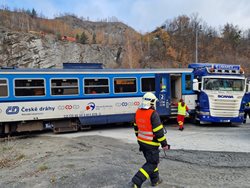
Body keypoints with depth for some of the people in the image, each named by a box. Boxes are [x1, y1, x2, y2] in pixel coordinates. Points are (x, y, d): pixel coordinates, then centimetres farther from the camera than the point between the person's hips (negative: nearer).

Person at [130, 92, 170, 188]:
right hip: (151, 144, -8)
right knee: (152, 163, 4)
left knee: (151, 160, 22)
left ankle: (155, 180, 36)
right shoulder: (153, 114, -22)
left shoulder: (138, 112, 1)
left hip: (141, 142, 8)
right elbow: (159, 131, -21)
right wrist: (164, 144, -11)